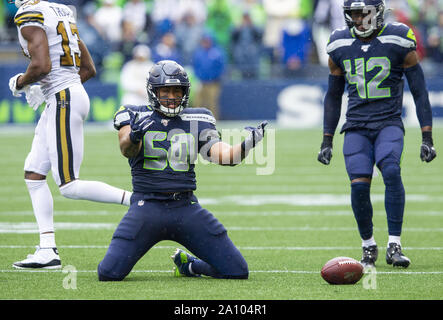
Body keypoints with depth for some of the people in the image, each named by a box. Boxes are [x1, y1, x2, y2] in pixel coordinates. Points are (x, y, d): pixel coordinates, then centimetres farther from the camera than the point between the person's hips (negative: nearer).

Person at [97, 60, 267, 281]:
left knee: (237, 271, -5)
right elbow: (127, 150, -17)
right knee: (109, 273, -17)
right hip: (148, 205, -3)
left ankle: (188, 264, 25)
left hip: (186, 208, 3)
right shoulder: (135, 116, 2)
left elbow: (222, 155, 2)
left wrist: (247, 145, -17)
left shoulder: (197, 121, 11)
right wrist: (133, 136, -41)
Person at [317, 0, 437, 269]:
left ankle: (394, 246, -23)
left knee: (391, 171, -28)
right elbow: (333, 96, 18)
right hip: (356, 126, 2)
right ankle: (368, 246, 5)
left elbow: (419, 92, 1)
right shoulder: (340, 46, 7)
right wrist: (327, 141, 16)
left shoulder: (399, 42, -4)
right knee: (359, 185, -16)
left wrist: (427, 138, -4)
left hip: (389, 124, -2)